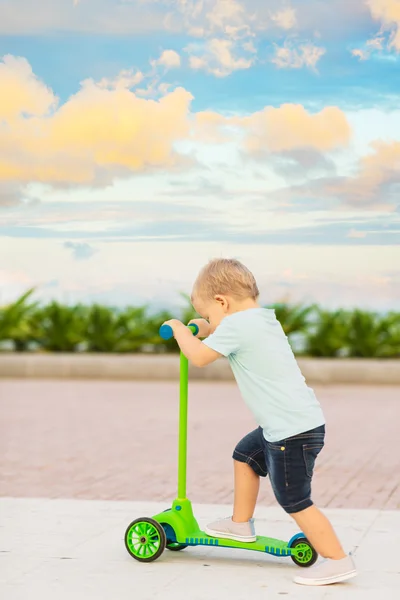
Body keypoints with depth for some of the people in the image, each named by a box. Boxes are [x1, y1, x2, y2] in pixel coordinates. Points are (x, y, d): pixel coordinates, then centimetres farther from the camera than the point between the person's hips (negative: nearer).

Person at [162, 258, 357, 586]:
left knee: (295, 501, -3)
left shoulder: (236, 325, -15)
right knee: (245, 455, 27)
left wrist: (180, 330, 5)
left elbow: (199, 356, -11)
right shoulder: (264, 320, 14)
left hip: (293, 430, -10)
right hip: (295, 422, 10)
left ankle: (338, 561, 1)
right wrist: (205, 331, 28)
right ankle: (241, 523, 39)